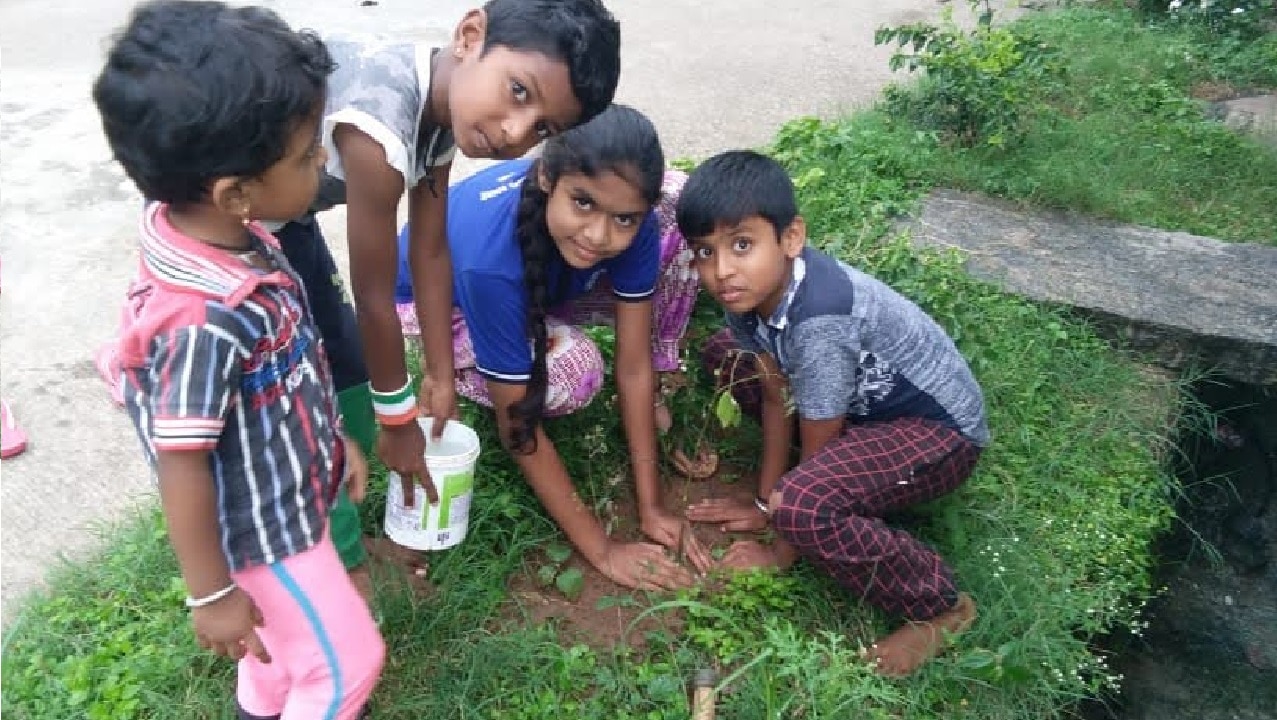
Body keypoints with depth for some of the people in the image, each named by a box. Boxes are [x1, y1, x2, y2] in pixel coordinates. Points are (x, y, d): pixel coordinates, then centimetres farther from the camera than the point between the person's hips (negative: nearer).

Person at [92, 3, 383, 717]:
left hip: (287, 495, 9)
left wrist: (335, 436, 15)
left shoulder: (237, 238, -12)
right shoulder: (202, 322, -38)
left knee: (288, 632, 33)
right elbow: (181, 469, -27)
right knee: (348, 661, 12)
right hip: (262, 528, -8)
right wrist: (212, 594, -14)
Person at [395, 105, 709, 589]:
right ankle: (473, 371, -1)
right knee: (571, 371, -36)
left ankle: (659, 387, 0)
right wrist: (601, 550, -30)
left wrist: (651, 508, -19)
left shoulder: (633, 219, -29)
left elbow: (633, 366, -20)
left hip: (545, 289, 4)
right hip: (440, 304, -4)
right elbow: (517, 424, -34)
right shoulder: (490, 254, -43)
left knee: (681, 199, -17)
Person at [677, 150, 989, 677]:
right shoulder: (751, 290, -12)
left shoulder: (819, 321, -35)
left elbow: (817, 454, -23)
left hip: (943, 431, -9)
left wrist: (782, 551, -10)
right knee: (724, 353, 8)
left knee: (805, 504, -34)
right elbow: (777, 395, -1)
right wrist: (765, 502, 3)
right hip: (872, 401, 9)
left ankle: (938, 606, -9)